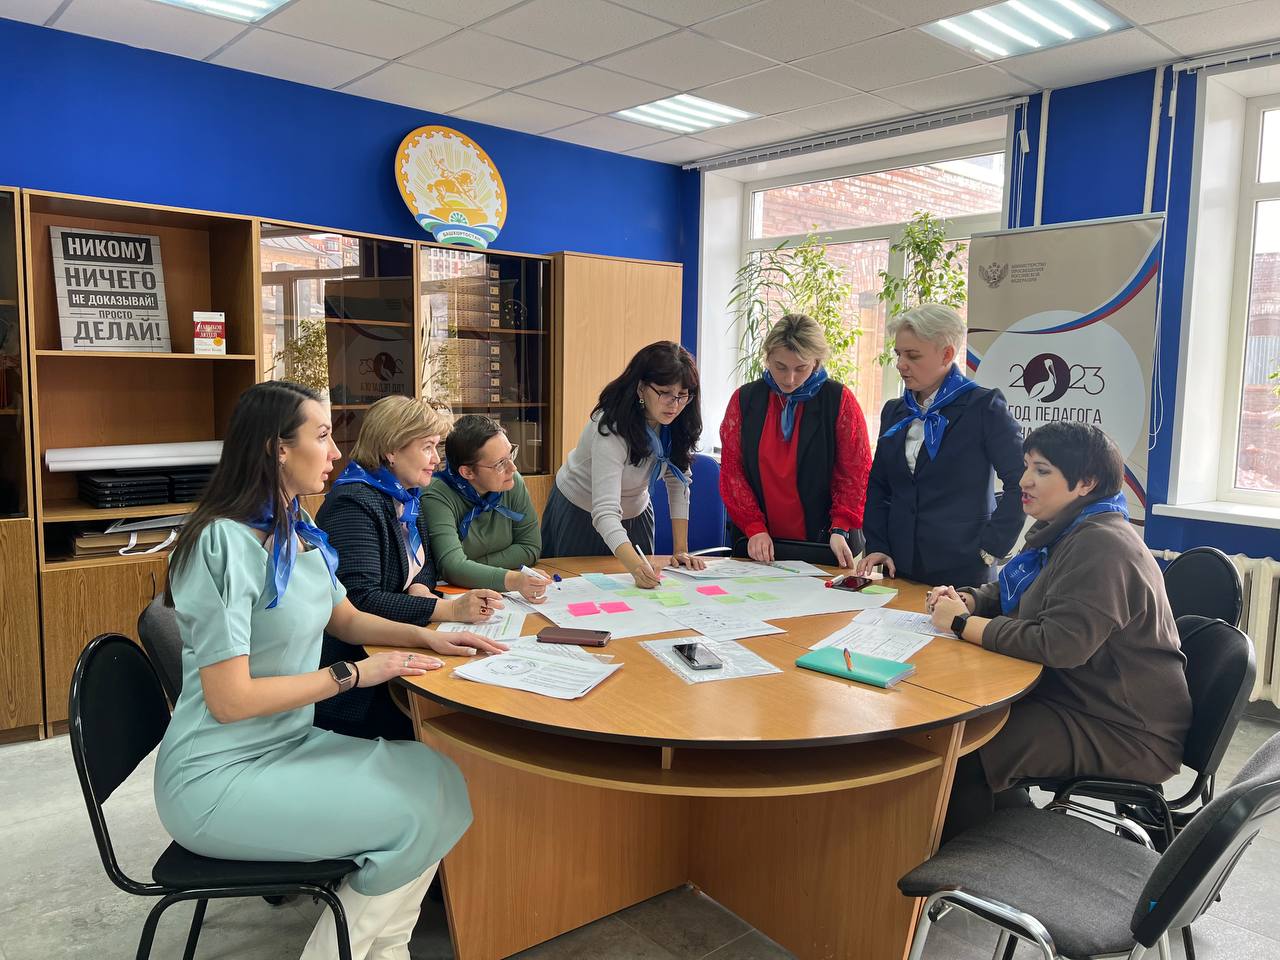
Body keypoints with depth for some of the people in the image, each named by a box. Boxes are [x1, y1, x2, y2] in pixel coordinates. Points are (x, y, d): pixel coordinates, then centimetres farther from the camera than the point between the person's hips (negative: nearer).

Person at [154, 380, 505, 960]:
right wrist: (355, 674, -18)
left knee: (439, 782, -5)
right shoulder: (227, 543, -23)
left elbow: (344, 618, 19)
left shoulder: (298, 531, 5)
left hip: (289, 742, 8)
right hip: (219, 780, -8)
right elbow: (229, 699, -23)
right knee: (414, 819, -15)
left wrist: (428, 638, 4)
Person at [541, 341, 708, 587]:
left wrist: (680, 550, -16)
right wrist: (635, 565, -58)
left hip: (635, 513, 6)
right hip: (580, 513, -5)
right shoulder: (612, 428, -35)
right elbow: (605, 511, -42)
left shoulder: (678, 422, -17)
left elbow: (678, 483, -9)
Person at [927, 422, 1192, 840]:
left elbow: (1059, 644, -31)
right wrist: (966, 601, -3)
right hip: (1079, 697, 10)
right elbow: (1008, 593, 19)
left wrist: (963, 625, -22)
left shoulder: (1102, 546, -22)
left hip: (1128, 733, -10)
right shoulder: (1069, 533, 11)